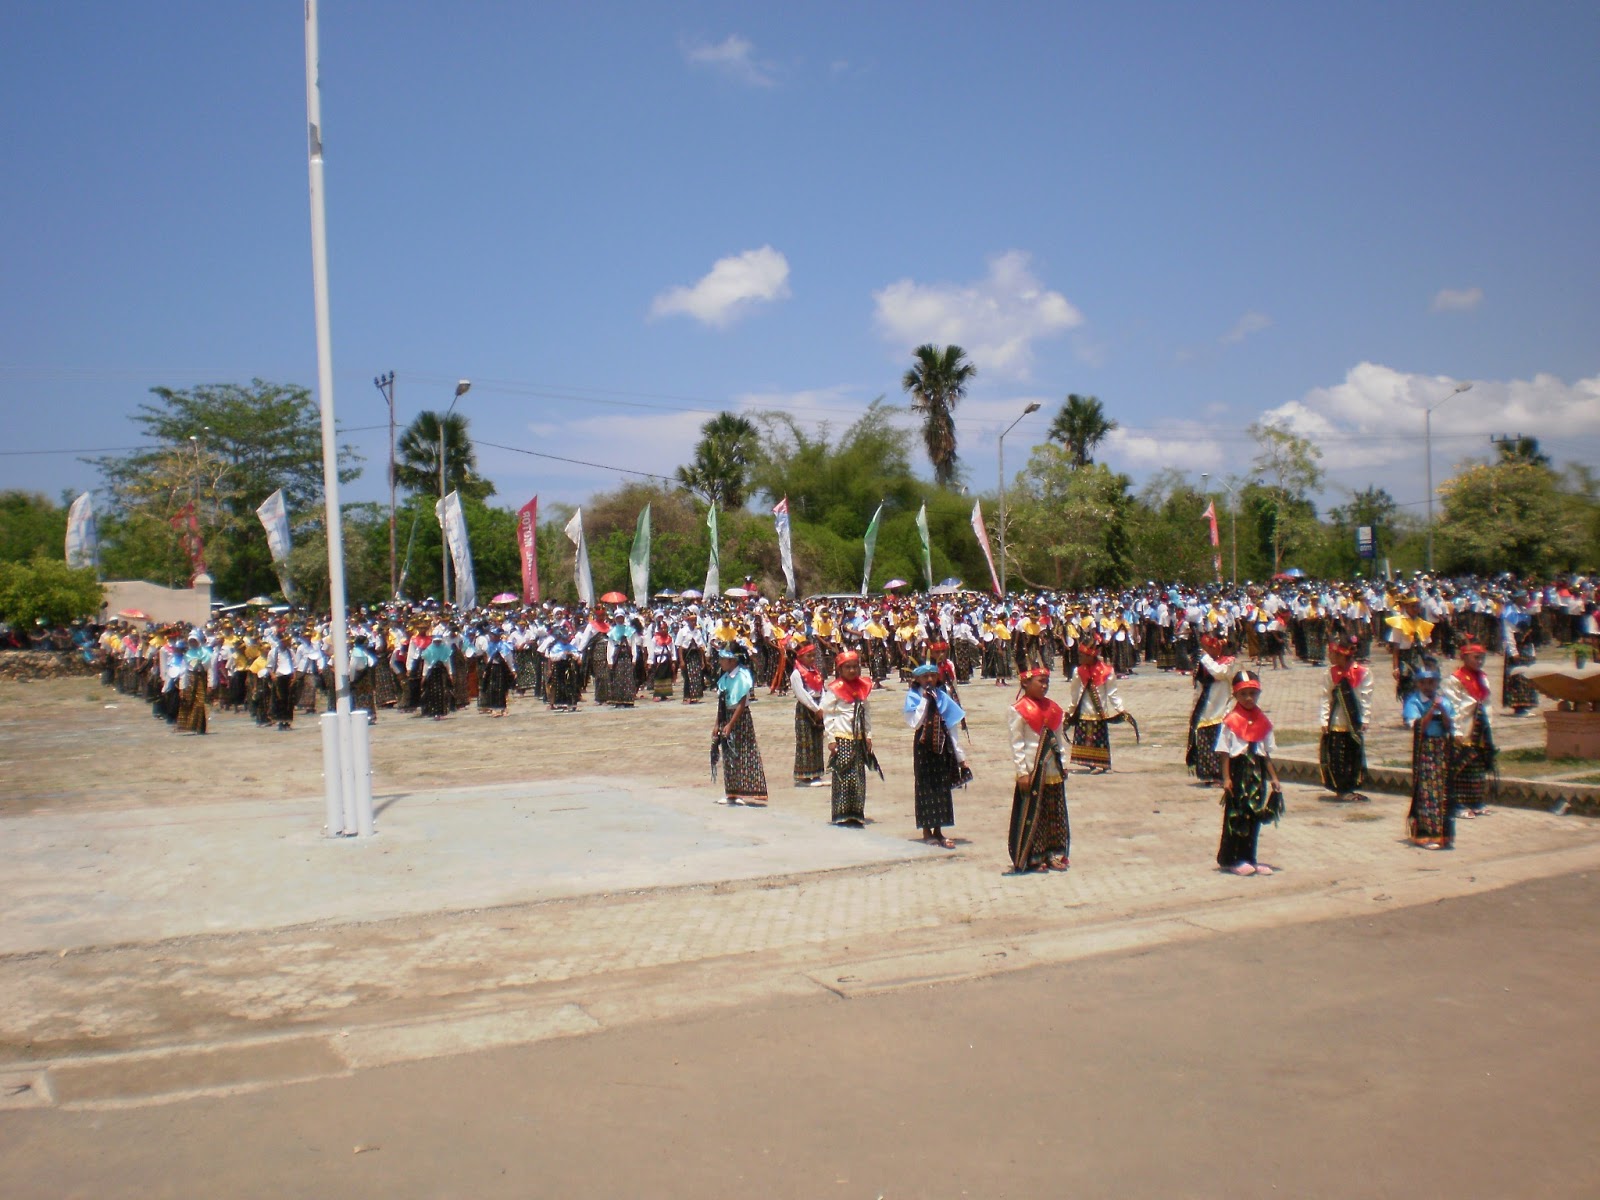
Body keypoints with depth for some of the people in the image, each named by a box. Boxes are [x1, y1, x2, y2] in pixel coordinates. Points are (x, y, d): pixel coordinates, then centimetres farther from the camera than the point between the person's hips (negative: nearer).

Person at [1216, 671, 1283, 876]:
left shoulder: (1263, 721, 8)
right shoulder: (1231, 721, -8)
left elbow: (1266, 754, 14)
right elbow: (1224, 752, -9)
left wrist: (1273, 778, 12)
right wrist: (1226, 777, -14)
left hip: (1257, 771, 6)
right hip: (1238, 769, -6)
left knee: (1255, 816, 9)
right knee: (1236, 816, -1)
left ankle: (1248, 858, 18)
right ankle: (1231, 859, 6)